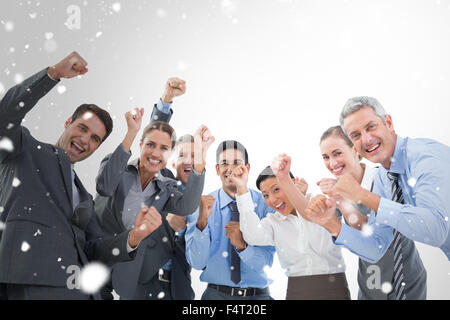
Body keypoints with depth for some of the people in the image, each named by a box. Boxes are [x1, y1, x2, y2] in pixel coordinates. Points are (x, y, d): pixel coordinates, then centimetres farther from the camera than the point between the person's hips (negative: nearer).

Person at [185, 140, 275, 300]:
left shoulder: (264, 203, -7)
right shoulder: (201, 205, -6)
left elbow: (267, 261, -10)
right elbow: (196, 263, -13)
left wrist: (242, 245, -27)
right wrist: (202, 222, -26)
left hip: (258, 294, 1)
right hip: (216, 294, 0)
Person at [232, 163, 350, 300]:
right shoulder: (273, 221, 3)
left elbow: (323, 248, -16)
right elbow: (254, 237, -19)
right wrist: (242, 188, -19)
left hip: (334, 289, -2)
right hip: (296, 292, 2)